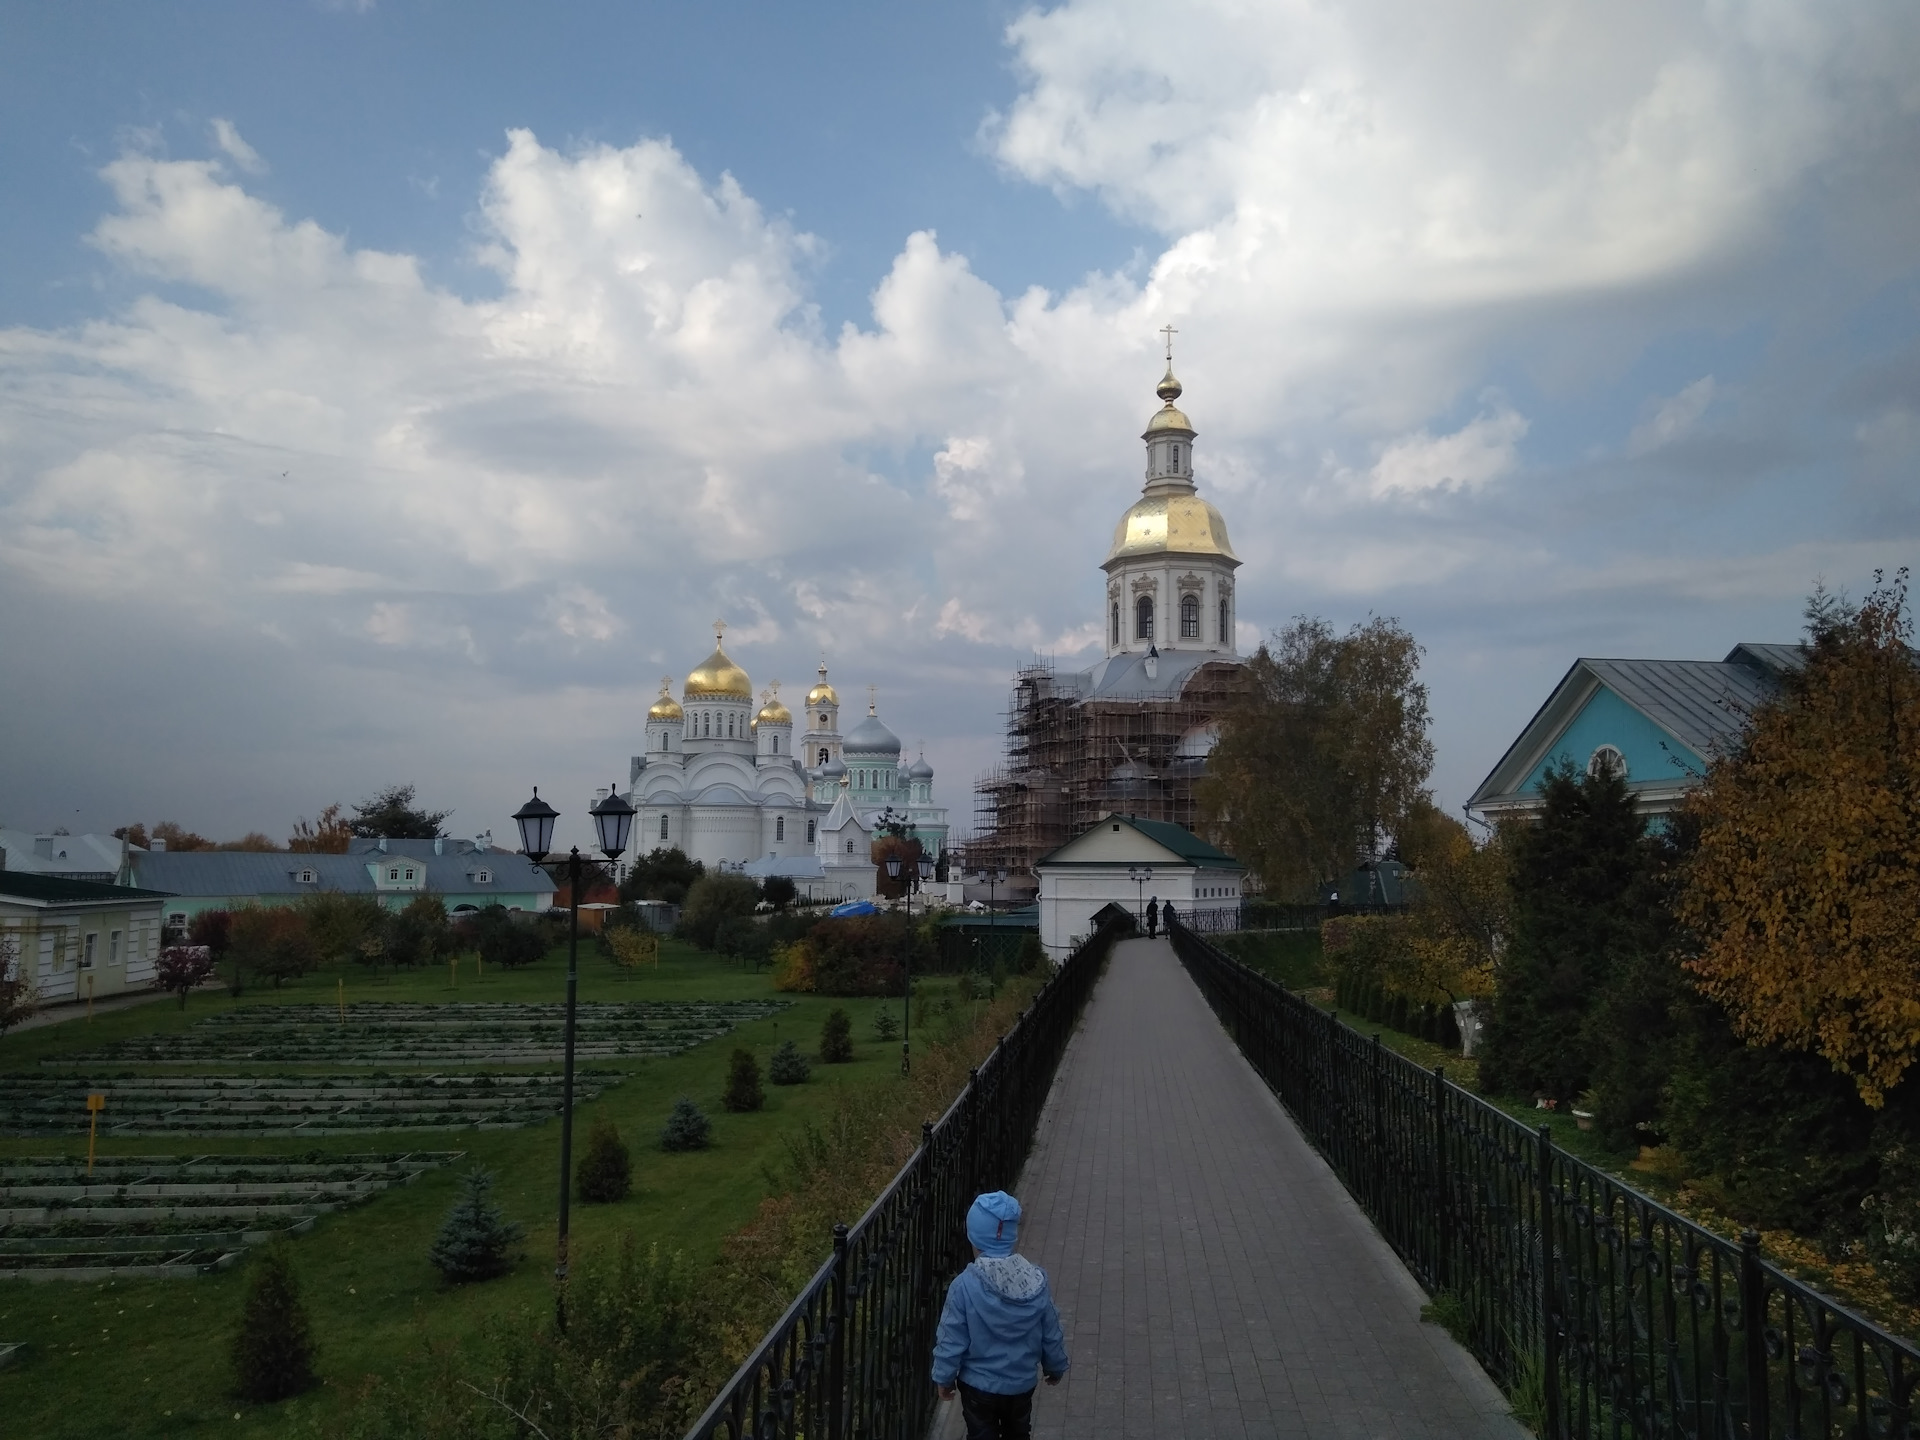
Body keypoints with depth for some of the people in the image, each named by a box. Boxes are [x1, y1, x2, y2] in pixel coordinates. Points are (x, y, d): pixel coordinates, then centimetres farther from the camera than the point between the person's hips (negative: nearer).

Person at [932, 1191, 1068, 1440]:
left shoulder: (965, 1286, -25)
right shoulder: (1037, 1280, -16)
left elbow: (951, 1341, -17)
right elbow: (1051, 1334, -4)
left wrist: (944, 1378, 0)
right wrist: (1055, 1367, 14)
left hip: (978, 1385, -3)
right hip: (1021, 1383, 3)